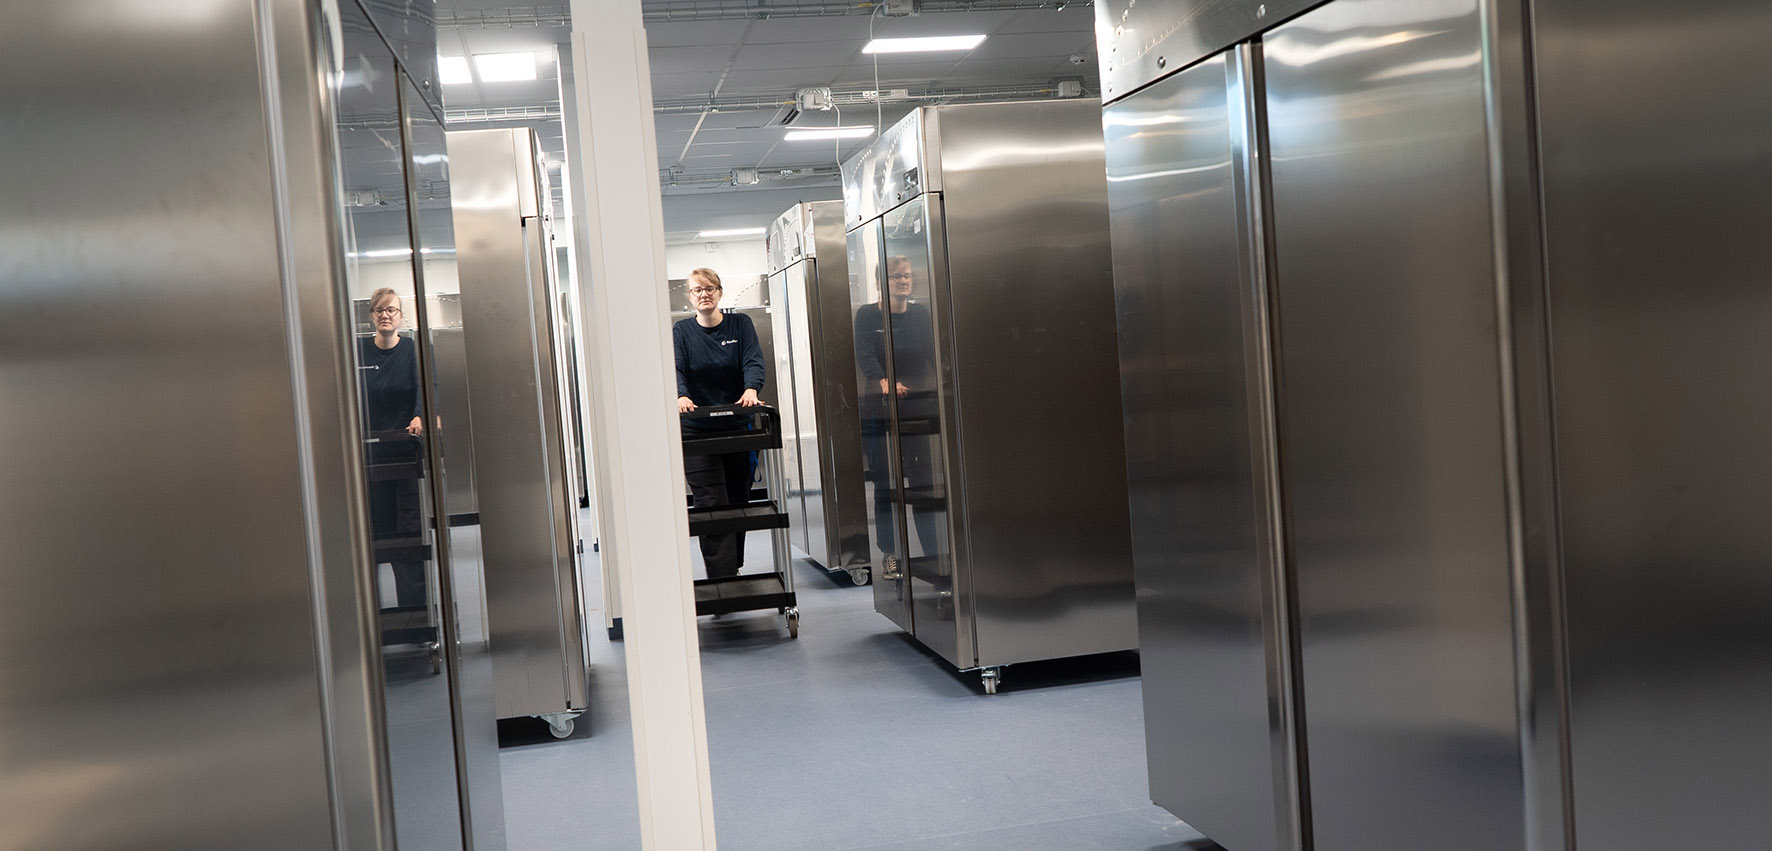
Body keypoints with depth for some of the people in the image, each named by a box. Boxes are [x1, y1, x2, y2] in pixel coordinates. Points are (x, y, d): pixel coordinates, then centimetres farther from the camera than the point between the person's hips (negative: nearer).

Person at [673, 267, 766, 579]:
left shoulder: (740, 324, 5)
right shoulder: (681, 331, 3)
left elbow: (753, 361, -8)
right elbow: (675, 369, -11)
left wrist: (751, 389, -29)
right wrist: (681, 396, -33)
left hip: (737, 425, 2)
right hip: (697, 429, -2)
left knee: (738, 500, 9)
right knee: (711, 504, -10)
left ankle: (734, 568, 25)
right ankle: (722, 577, -12)